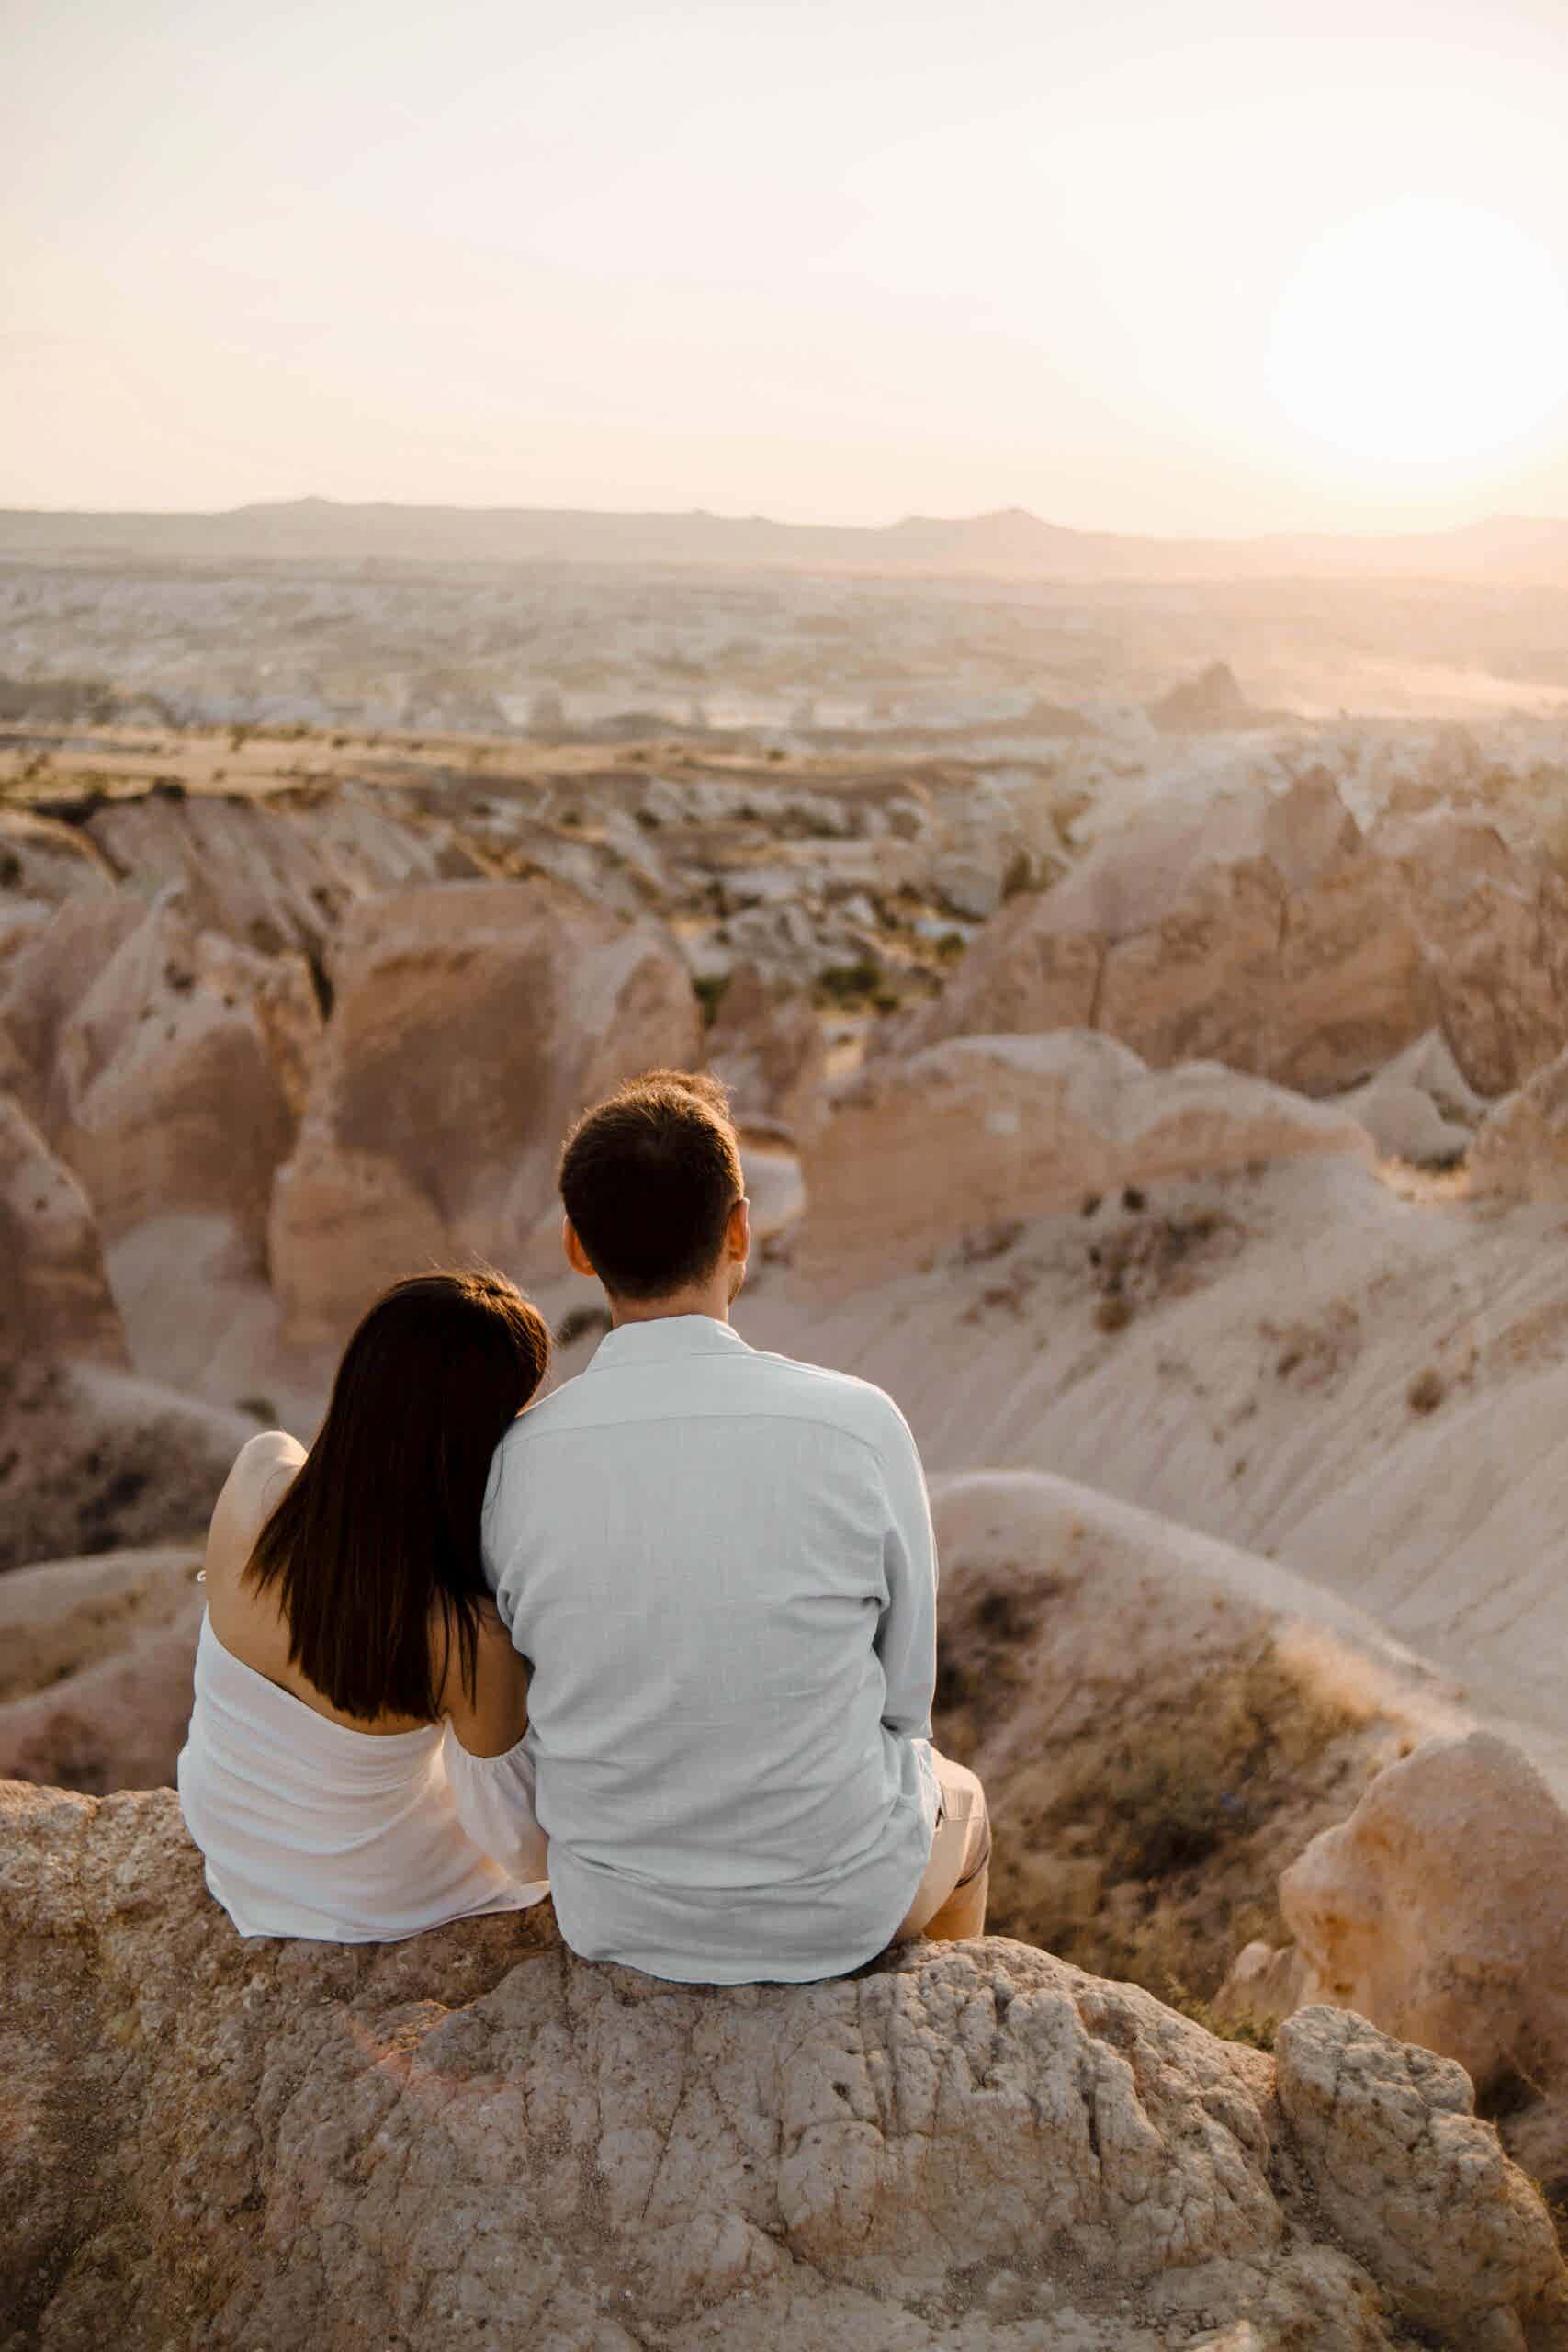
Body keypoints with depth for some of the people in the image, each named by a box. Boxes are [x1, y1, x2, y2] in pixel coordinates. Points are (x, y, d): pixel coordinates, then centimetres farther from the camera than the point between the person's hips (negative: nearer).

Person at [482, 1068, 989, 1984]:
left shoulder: (516, 1462, -16)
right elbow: (904, 1692, -9)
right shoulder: (860, 1428, -23)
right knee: (958, 1802, 34)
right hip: (839, 1906, -2)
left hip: (616, 1911, 2)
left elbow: (546, 1700, -1)